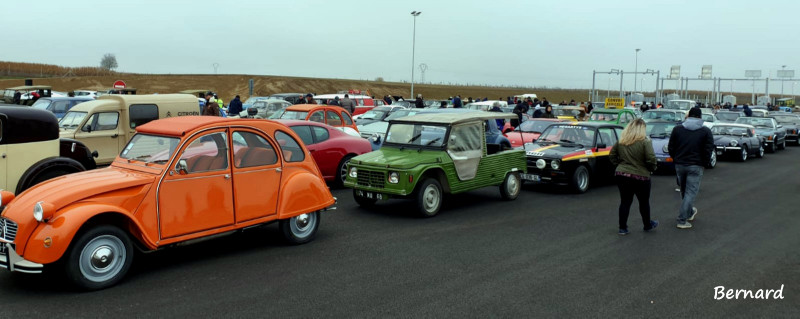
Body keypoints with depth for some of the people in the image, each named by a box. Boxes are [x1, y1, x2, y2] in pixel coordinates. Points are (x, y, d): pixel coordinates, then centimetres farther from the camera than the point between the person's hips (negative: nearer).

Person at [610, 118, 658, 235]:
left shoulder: (621, 141, 2)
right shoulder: (645, 141, -14)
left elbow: (612, 155, 9)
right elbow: (651, 159, -18)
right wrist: (652, 168, 1)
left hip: (621, 175, 4)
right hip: (640, 177, -4)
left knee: (625, 201, 11)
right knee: (644, 202, 15)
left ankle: (622, 228, 12)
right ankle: (647, 225, 33)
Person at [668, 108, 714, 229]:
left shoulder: (677, 129, 3)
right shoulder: (705, 131, -4)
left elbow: (670, 148, 4)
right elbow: (708, 150, -9)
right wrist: (705, 162, 5)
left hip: (679, 165, 3)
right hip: (695, 166, -3)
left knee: (684, 191, 20)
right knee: (690, 192, -1)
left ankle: (690, 212, 38)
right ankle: (682, 220, -6)